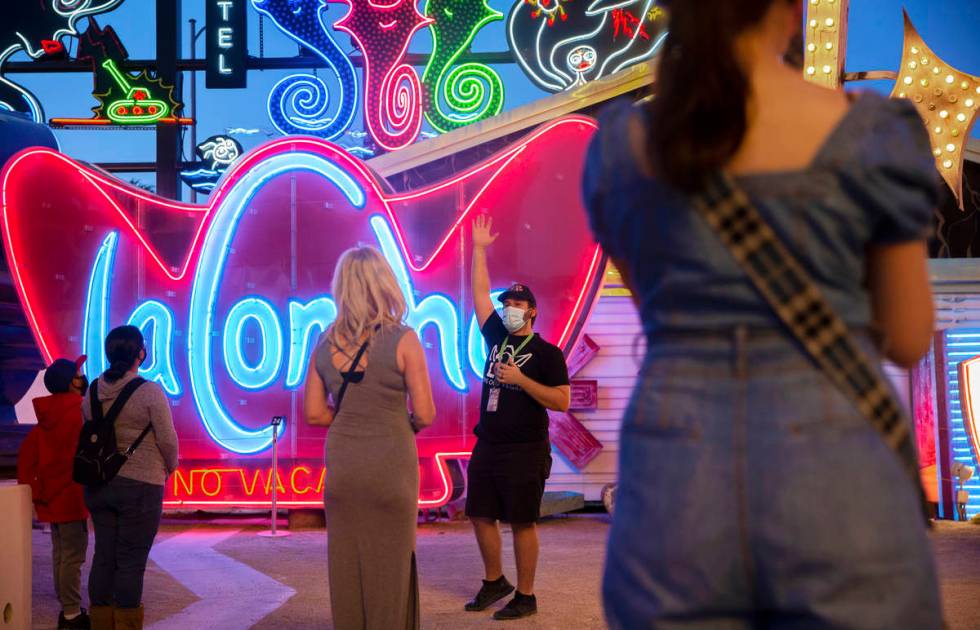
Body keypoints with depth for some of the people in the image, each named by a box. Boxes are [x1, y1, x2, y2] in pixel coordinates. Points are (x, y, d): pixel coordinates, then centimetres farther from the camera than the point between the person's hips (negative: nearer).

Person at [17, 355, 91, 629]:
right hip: (72, 496, -9)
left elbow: (27, 455, 8)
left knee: (60, 553, 15)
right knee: (73, 555, -5)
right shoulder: (79, 414, -15)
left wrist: (33, 491, 8)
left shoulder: (46, 417, 10)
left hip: (51, 497, 9)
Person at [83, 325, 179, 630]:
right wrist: (169, 467, 9)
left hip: (99, 483, 6)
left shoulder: (92, 392, 4)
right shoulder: (150, 392, -13)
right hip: (140, 484, -5)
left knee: (104, 557, 11)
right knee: (131, 561, 1)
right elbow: (167, 439, -9)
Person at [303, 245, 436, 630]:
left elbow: (314, 413, 4)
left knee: (346, 564, 11)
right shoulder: (402, 340, -12)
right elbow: (425, 415, -11)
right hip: (390, 464, -4)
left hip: (342, 464, 4)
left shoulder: (325, 343, 0)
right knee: (389, 562, 7)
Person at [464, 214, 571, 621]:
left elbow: (562, 401, -12)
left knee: (521, 522, -2)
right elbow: (480, 293, 10)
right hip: (487, 445, 6)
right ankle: (494, 582, 28)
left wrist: (521, 380, -18)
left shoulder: (546, 353, -6)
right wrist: (479, 249, 8)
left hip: (525, 451, -6)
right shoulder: (496, 337, 9)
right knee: (480, 515, 10)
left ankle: (525, 596, 6)